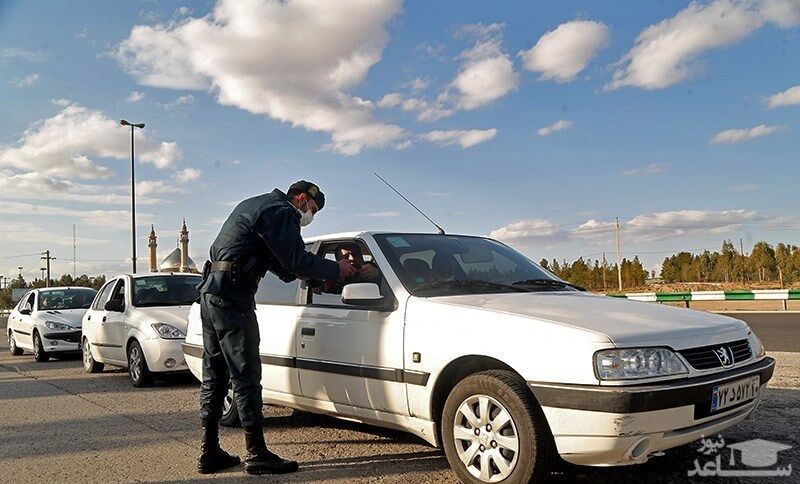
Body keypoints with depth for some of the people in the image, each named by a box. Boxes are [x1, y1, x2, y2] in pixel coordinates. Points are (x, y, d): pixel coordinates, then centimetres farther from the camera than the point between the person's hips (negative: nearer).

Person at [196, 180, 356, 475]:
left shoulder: (257, 205, 25)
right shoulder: (281, 212, -8)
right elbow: (297, 261, -14)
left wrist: (298, 272, 22)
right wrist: (335, 270, -2)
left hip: (211, 291, 11)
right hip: (232, 296, -10)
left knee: (214, 375, 12)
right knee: (246, 377, -6)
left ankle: (210, 452, 18)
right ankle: (257, 455, -1)